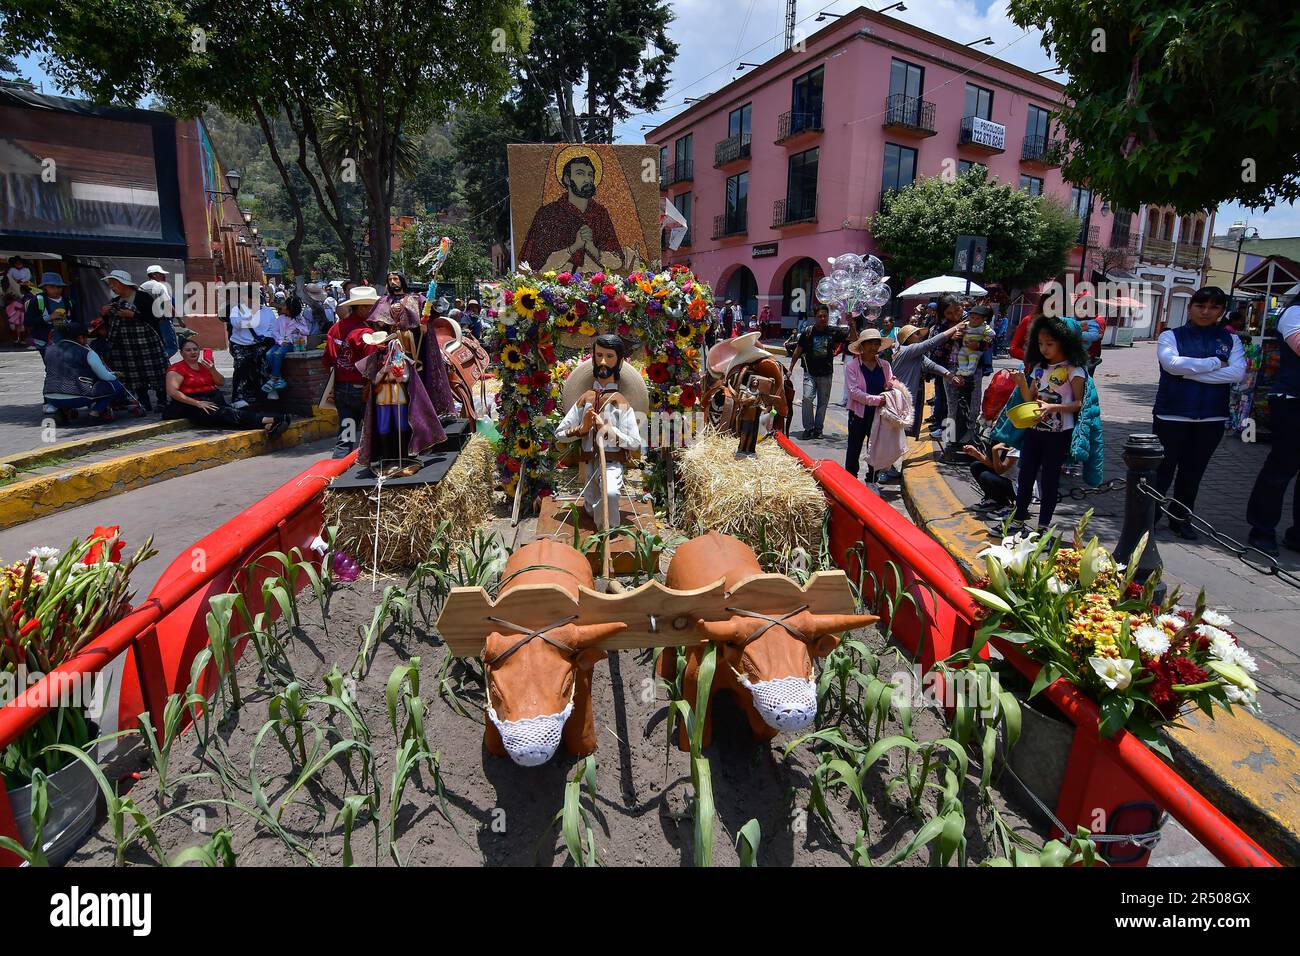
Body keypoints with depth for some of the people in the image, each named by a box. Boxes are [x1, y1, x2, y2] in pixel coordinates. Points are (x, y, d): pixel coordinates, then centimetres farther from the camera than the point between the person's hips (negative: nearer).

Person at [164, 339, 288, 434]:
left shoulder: (204, 366, 24)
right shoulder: (177, 369, 4)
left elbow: (221, 382, 16)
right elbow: (172, 391, -10)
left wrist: (212, 369, -3)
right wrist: (197, 403, -20)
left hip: (215, 400, 6)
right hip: (192, 405, -6)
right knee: (226, 413, -31)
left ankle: (267, 425, -57)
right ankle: (267, 421, -55)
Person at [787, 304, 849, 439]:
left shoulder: (834, 332, -1)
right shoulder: (808, 332, -3)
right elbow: (798, 351, 5)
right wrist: (791, 368, 6)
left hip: (826, 374, 2)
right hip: (810, 373, -2)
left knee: (823, 402, 7)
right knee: (807, 398, -16)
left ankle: (818, 429, 19)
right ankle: (808, 428, -3)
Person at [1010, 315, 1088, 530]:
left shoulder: (1074, 369, -8)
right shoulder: (1038, 367, 8)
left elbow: (1079, 403, -12)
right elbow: (1030, 401, 8)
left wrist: (1052, 407, -27)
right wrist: (1021, 382, -10)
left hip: (1058, 433, -5)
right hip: (1034, 430, 5)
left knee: (1049, 478, 4)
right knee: (1025, 475, 9)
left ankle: (1043, 526, 15)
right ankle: (1018, 519, 20)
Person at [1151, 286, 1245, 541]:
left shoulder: (1230, 340, 9)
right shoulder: (1171, 336, 2)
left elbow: (1237, 373, -7)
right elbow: (1173, 364, -17)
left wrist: (1189, 372, -13)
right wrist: (1215, 363, -10)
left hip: (1211, 418, 3)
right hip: (1172, 415, -3)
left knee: (1193, 472, 12)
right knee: (1163, 470, 0)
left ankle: (1180, 518, 25)